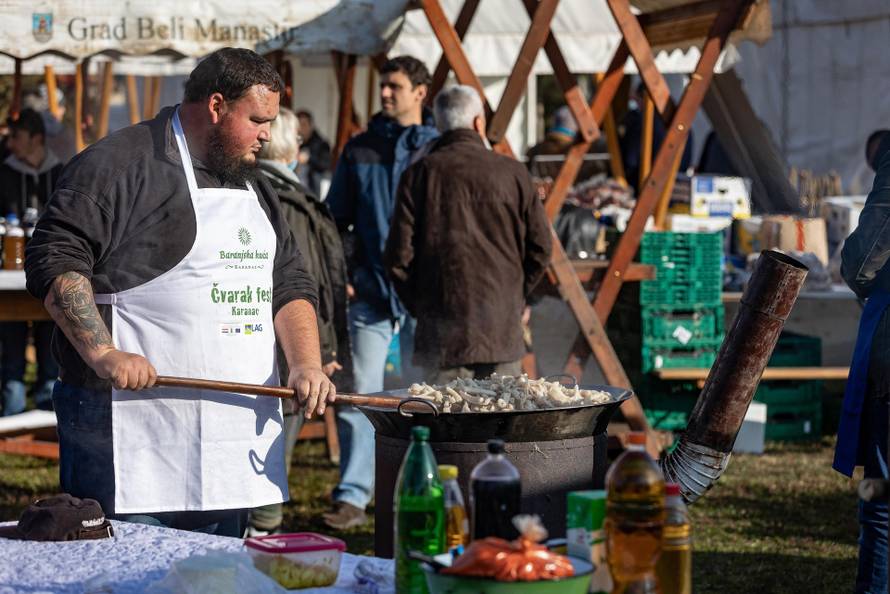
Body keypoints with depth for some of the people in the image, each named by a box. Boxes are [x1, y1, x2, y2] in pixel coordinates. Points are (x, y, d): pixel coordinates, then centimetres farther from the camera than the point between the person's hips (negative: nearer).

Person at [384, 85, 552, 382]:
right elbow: (540, 248, 3)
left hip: (442, 327, 0)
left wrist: (419, 305, 12)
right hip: (502, 324, 0)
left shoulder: (418, 175, -1)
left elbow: (399, 254, -3)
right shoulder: (512, 173, 0)